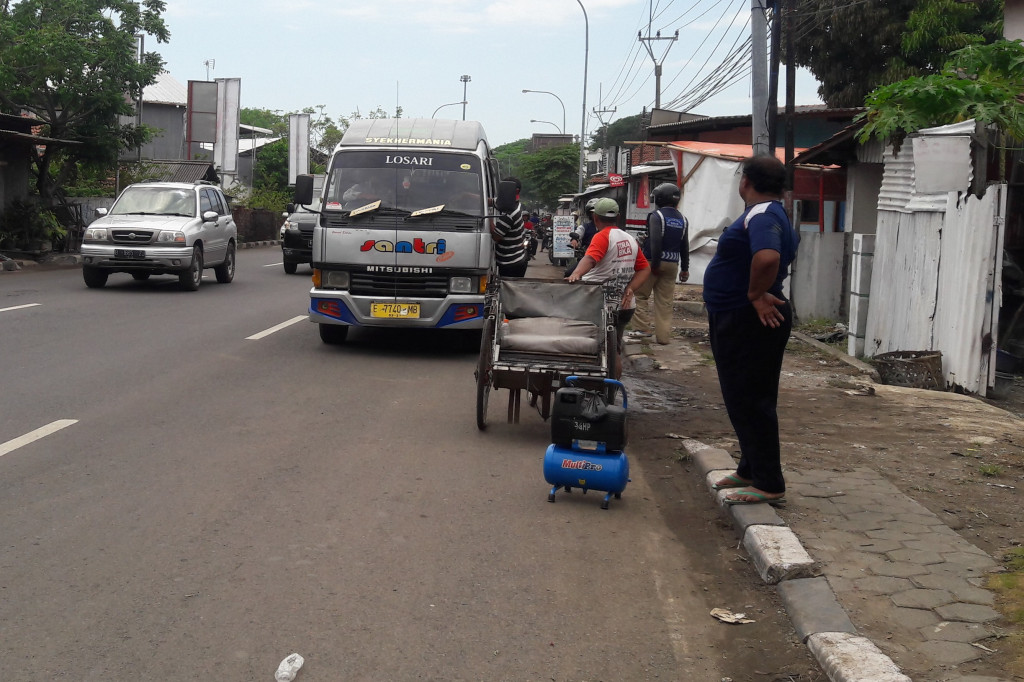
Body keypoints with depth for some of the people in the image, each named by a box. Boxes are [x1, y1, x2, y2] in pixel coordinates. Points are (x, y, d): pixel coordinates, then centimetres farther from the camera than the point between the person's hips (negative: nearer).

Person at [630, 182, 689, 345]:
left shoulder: (656, 216, -8)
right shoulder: (682, 220, 11)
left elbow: (655, 241, -18)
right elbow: (685, 247, 13)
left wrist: (655, 264, -16)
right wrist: (685, 269, 18)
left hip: (654, 262, -6)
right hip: (672, 264, 6)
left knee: (640, 295, 5)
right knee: (665, 302, 6)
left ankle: (643, 328, -3)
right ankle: (663, 336, 6)